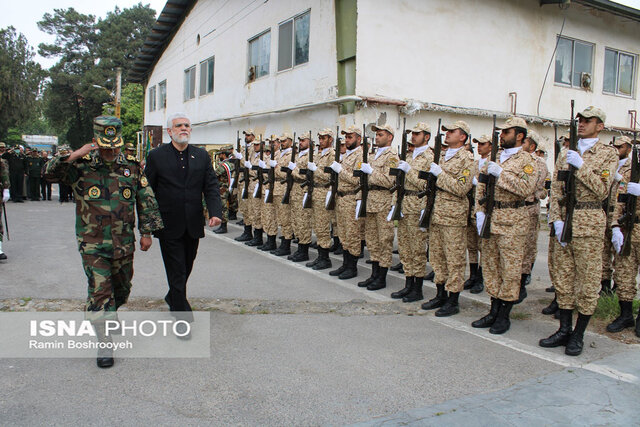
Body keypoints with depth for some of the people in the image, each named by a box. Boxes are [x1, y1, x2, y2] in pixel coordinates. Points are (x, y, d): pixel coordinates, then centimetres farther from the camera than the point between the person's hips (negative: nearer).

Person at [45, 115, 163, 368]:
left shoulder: (131, 167, 2)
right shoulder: (81, 167, -3)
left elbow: (146, 201, 6)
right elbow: (50, 172, -16)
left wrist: (146, 232, 4)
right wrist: (73, 156, -28)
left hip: (124, 243, 3)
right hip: (93, 244, -3)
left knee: (122, 289, 17)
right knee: (100, 292, -6)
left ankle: (109, 318, 46)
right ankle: (105, 344, 5)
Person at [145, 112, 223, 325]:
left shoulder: (201, 155, 6)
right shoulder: (156, 156, -2)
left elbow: (211, 186, 1)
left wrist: (215, 212, -16)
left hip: (193, 225, 4)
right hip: (169, 226, -3)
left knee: (186, 267, 18)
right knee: (176, 272, 0)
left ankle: (172, 297, 44)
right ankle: (183, 317, 8)